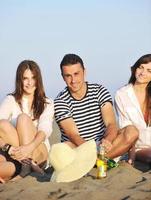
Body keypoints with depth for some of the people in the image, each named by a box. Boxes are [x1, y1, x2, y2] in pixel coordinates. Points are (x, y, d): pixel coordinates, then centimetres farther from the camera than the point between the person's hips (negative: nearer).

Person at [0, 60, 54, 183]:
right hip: (12, 155, 0)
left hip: (38, 154, 0)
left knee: (23, 118, -24)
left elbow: (45, 129, -9)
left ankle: (26, 166, -32)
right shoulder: (11, 101, 9)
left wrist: (30, 147, -31)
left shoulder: (47, 104, 9)